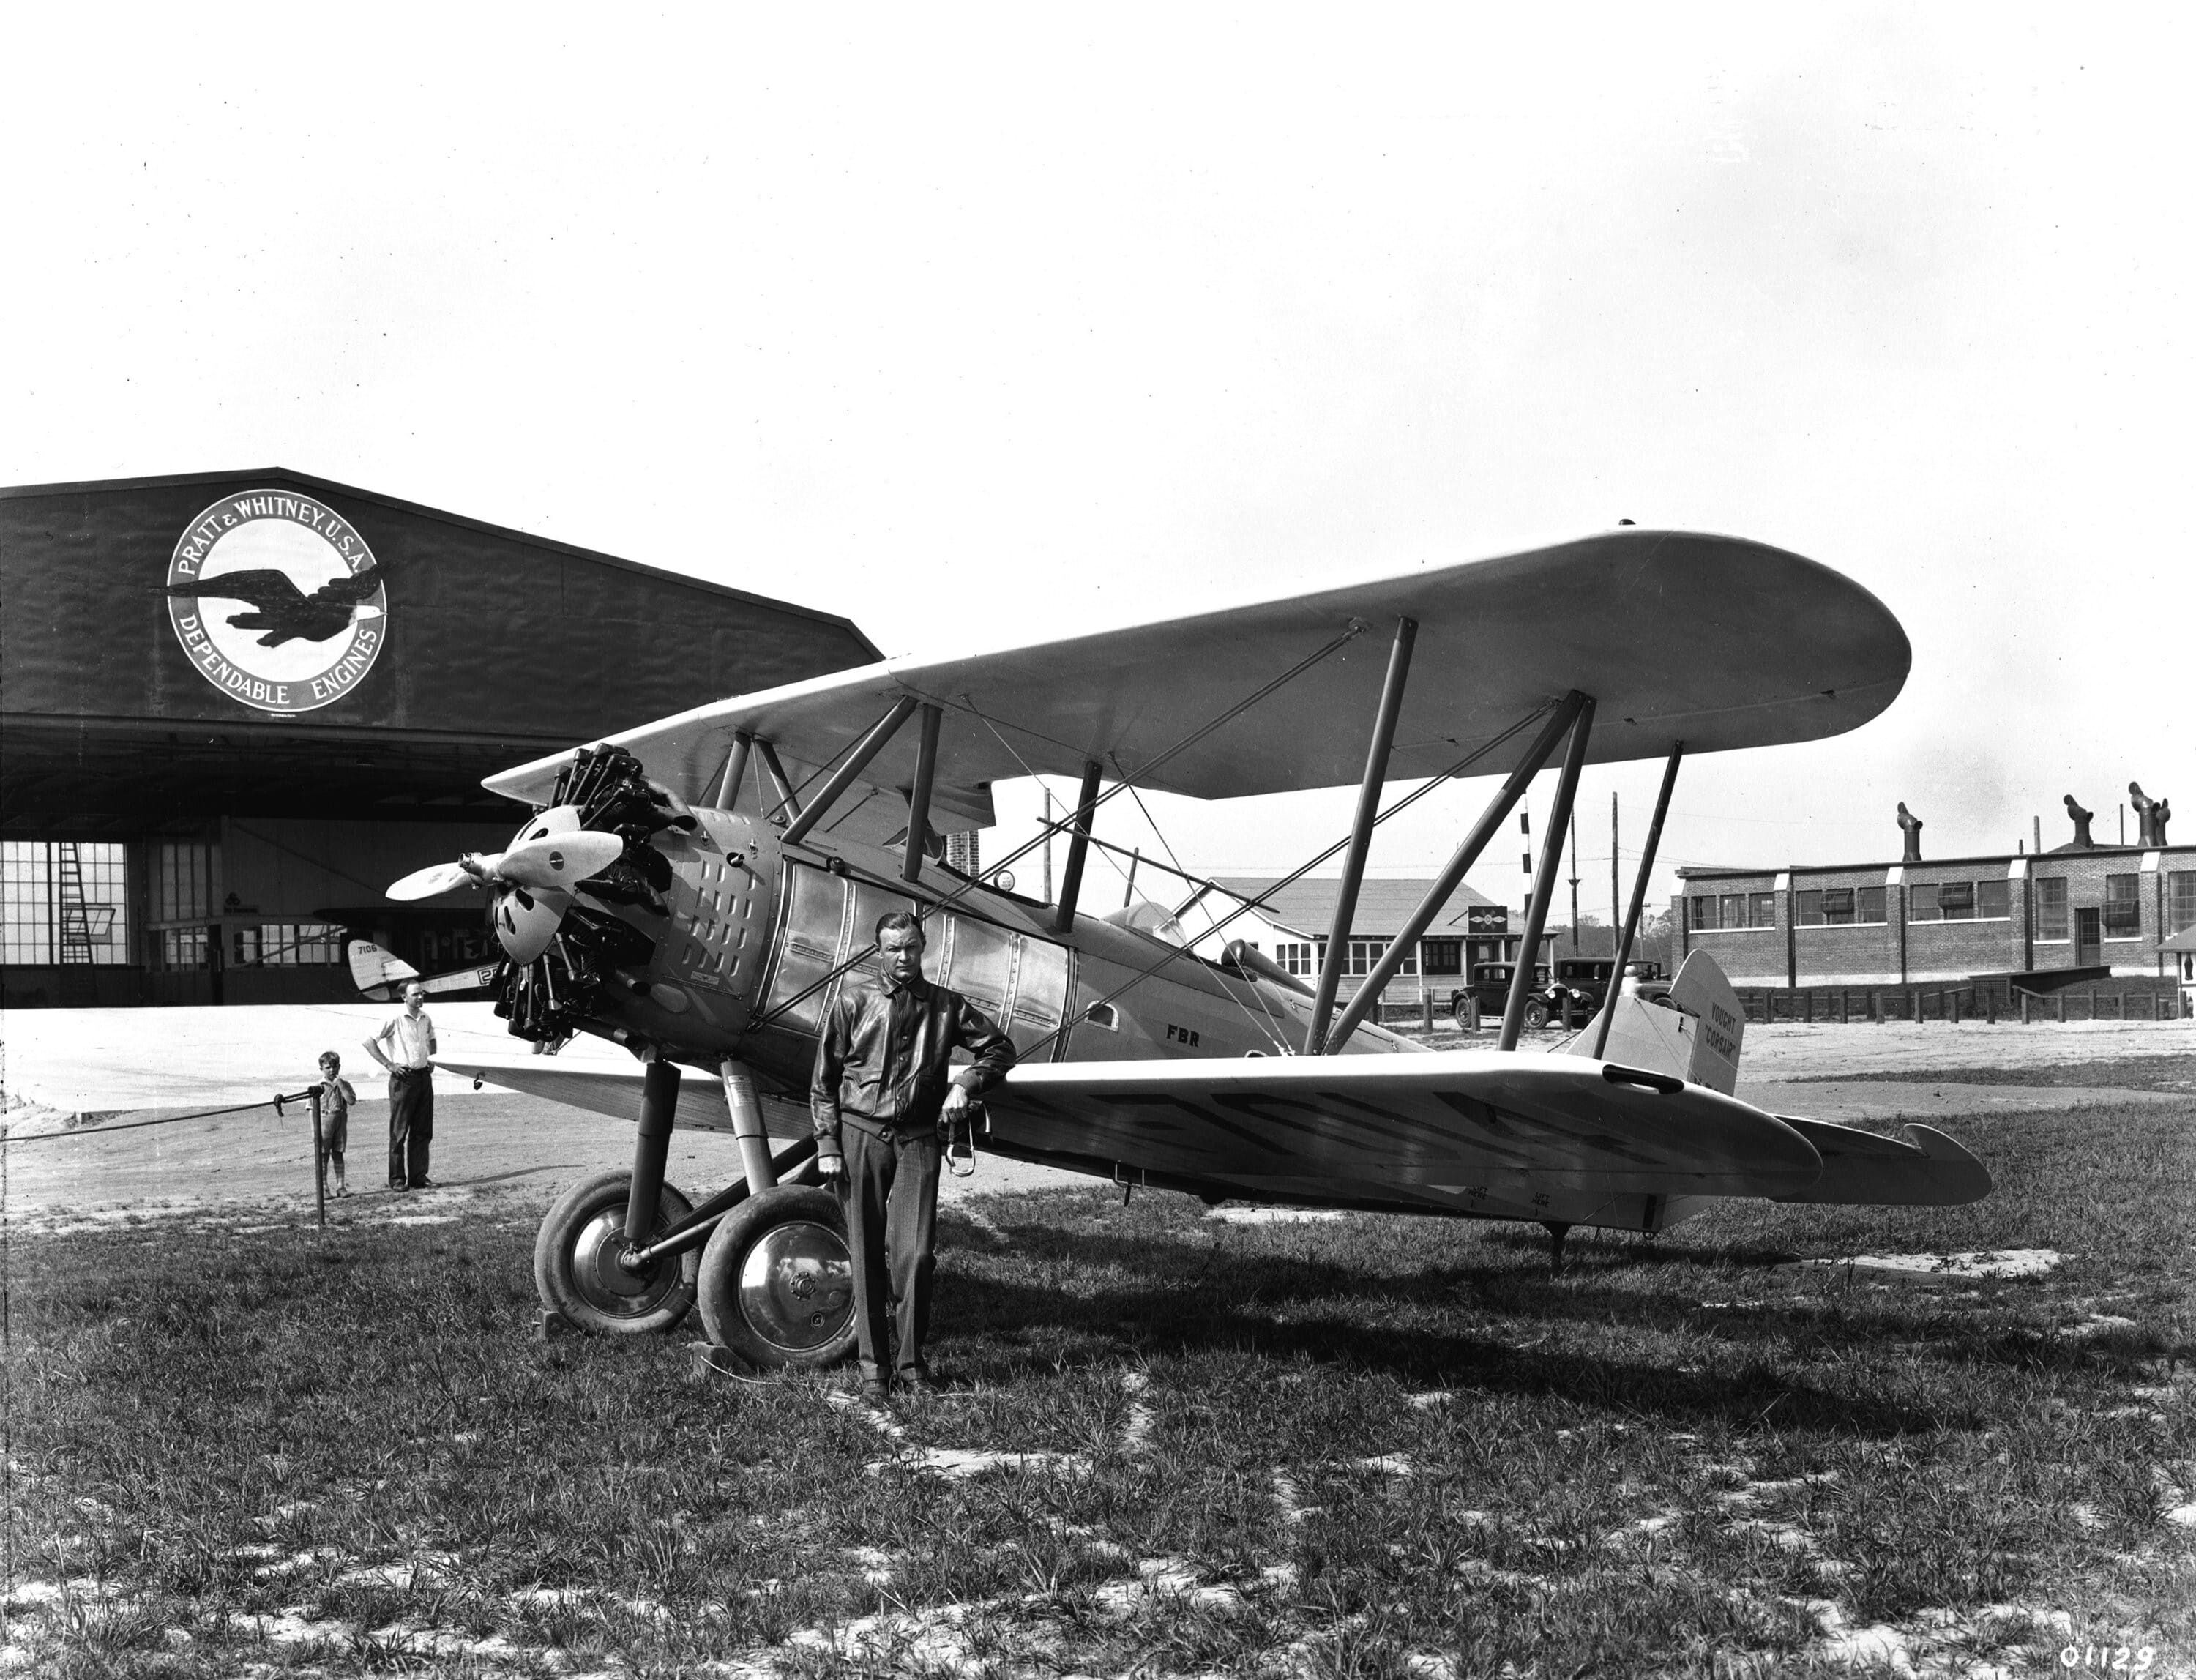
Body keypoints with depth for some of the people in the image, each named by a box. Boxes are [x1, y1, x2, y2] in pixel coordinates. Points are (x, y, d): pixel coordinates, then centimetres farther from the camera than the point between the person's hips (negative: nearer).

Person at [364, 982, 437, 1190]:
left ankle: (418, 1176, 13)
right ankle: (397, 1178, 4)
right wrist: (389, 1064, -13)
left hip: (424, 1077, 6)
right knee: (399, 1131, -1)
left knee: (423, 1131, 7)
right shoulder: (395, 1020, -8)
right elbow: (369, 1042, -10)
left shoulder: (426, 1020, 11)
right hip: (403, 1078, -6)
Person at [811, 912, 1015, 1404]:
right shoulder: (853, 1003, 5)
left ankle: (911, 1360, 7)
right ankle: (874, 1364, 10)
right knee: (868, 1256, 2)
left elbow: (1000, 1048, 17)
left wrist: (965, 1084, 0)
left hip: (918, 1140, 0)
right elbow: (824, 1082, 6)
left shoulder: (946, 1006, 8)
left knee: (914, 1253, -7)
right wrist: (827, 1147, 0)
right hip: (862, 1136, 0)